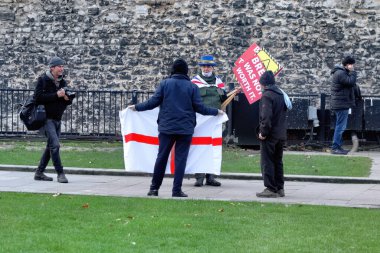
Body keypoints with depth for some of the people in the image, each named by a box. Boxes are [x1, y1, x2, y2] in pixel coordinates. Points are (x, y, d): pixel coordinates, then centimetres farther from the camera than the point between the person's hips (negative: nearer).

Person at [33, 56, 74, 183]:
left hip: (57, 119, 8)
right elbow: (38, 97, -18)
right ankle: (60, 174, -15)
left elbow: (69, 101, 16)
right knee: (55, 144, -17)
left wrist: (68, 98, -9)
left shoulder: (63, 82, 12)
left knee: (51, 146, 12)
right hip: (46, 118, -8)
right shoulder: (43, 80, -7)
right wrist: (56, 95, -22)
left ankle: (39, 173, 22)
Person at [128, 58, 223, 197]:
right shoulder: (192, 87, -2)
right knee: (180, 158, 2)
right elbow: (199, 107, -3)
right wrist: (216, 112, 12)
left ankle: (154, 188, 14)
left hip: (166, 127, 1)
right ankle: (177, 190, 0)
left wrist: (137, 107, 12)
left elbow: (153, 102, -2)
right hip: (185, 129, -1)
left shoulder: (165, 83, 0)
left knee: (161, 157, 9)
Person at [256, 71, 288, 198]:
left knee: (267, 162, -2)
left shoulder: (267, 95, -15)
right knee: (277, 161, 15)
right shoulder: (281, 94, 12)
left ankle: (270, 189, -3)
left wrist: (264, 132, -17)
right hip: (281, 134, 8)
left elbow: (266, 116, -22)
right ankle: (279, 188, 18)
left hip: (270, 135, -8)